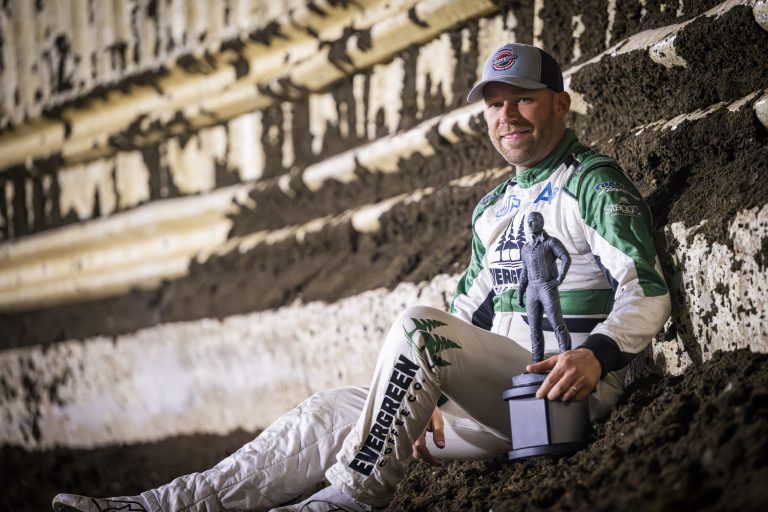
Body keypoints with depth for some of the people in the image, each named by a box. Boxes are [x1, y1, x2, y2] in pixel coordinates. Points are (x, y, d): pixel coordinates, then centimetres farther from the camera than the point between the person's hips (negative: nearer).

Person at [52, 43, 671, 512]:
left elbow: (648, 292, -14)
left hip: (570, 390, -8)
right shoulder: (493, 207, 23)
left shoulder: (595, 182, -2)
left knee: (416, 326, -30)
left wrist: (595, 355, -33)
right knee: (329, 412, -3)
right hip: (494, 393, 8)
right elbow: (469, 309, 22)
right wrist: (431, 396, 6)